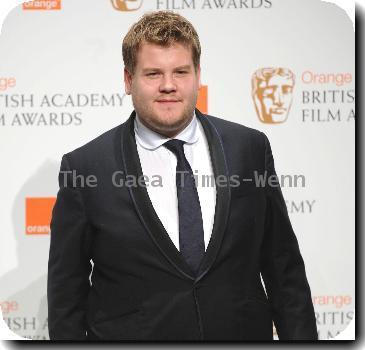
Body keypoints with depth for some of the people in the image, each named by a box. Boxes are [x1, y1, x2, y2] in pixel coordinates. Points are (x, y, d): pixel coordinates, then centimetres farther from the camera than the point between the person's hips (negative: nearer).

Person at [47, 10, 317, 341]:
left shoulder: (251, 148, -1)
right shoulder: (85, 167, -7)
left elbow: (283, 267, 3)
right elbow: (66, 294, -3)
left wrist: (301, 338, -1)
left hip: (244, 333, 2)